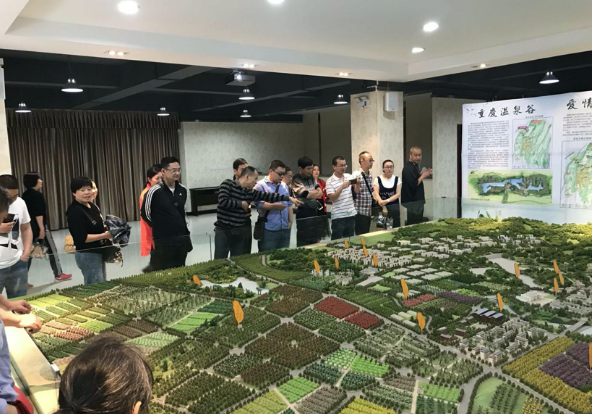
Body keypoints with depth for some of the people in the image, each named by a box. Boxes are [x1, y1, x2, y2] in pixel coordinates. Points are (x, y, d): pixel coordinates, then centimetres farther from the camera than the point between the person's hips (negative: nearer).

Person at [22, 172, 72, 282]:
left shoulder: (25, 195, 13)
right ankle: (58, 274, 11)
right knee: (52, 250, 4)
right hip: (38, 227, -8)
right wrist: (42, 228, -21)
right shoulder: (37, 195, -13)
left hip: (28, 228, 8)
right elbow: (38, 213, -20)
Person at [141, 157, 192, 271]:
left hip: (182, 238, 5)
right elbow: (145, 214, 0)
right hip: (163, 241, -5)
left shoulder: (183, 189, 4)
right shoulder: (154, 191, -13)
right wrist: (159, 228, 11)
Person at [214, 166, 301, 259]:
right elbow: (223, 201, -21)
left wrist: (289, 198, 8)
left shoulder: (251, 192, 5)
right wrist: (241, 203, -11)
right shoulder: (227, 184, -8)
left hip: (242, 232, 4)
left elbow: (268, 196, 9)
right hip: (224, 230, -4)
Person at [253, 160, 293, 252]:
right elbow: (259, 204, -16)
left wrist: (291, 221, 9)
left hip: (285, 228, 6)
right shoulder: (261, 185, -5)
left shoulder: (284, 186, 16)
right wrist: (275, 206, -24)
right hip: (268, 230, -6)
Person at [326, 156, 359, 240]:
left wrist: (358, 184, -11)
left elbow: (357, 192, 9)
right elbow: (332, 198, -15)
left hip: (351, 214, 5)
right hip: (338, 216, -5)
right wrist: (342, 187, -24)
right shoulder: (330, 181, -7)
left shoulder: (349, 177, 7)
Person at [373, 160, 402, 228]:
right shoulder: (378, 179, 2)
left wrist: (387, 201, -16)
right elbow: (376, 194, -7)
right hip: (382, 207, -2)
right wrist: (383, 207, -20)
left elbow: (398, 194, 0)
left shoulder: (397, 179, 7)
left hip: (394, 208, 2)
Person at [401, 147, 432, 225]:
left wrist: (424, 174, 9)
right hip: (411, 203, -11)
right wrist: (423, 176, -14)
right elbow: (413, 184, -25)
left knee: (419, 223, 13)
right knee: (413, 225, -9)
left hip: (417, 202, 11)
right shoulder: (408, 168, -17)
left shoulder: (415, 166, 16)